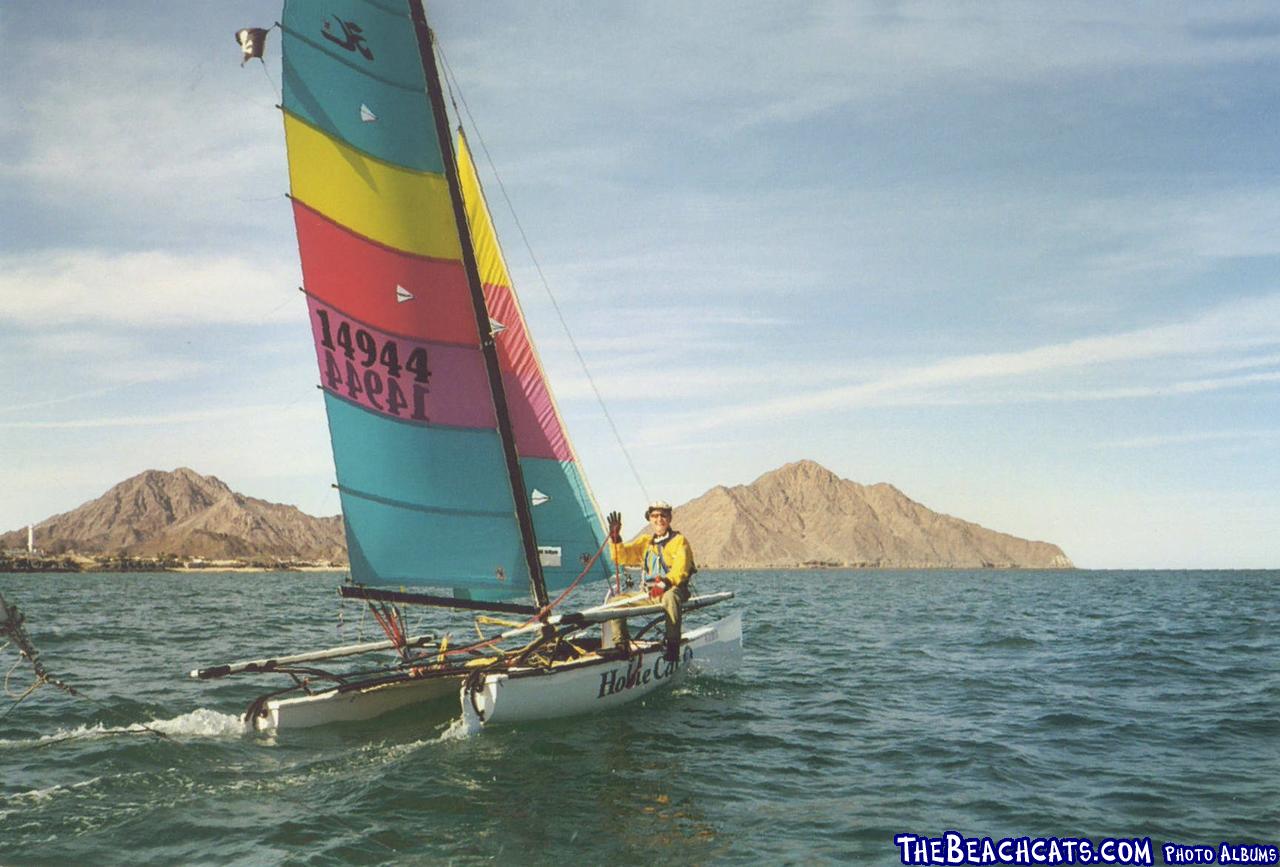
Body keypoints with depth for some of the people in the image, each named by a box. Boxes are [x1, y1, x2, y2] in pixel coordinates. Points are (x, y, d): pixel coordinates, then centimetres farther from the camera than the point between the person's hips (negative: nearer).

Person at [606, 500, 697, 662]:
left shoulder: (679, 540, 2)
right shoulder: (644, 542, 20)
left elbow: (680, 569, -12)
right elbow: (622, 556, 12)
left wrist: (665, 583, -29)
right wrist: (615, 538, -5)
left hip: (673, 589, -6)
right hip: (648, 593, 6)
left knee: (669, 598, -40)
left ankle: (673, 644, -35)